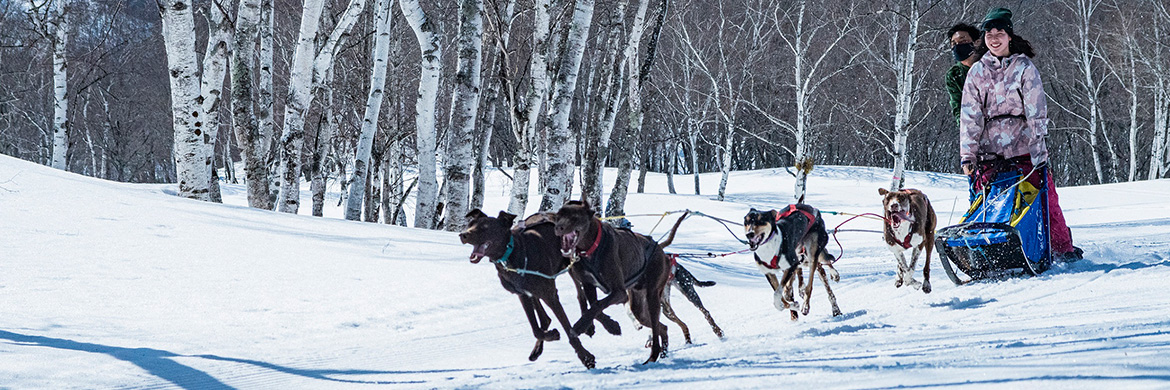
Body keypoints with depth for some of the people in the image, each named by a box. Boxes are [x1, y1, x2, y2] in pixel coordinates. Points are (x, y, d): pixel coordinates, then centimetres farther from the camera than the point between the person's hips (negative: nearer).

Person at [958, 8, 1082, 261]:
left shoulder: (1024, 67, 0)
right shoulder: (976, 72, 9)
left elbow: (1036, 111, -6)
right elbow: (969, 117, 5)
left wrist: (1038, 148, -16)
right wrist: (968, 154, -4)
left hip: (1024, 146, -2)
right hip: (990, 150, 2)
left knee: (1045, 198, -3)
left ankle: (1063, 249, 10)